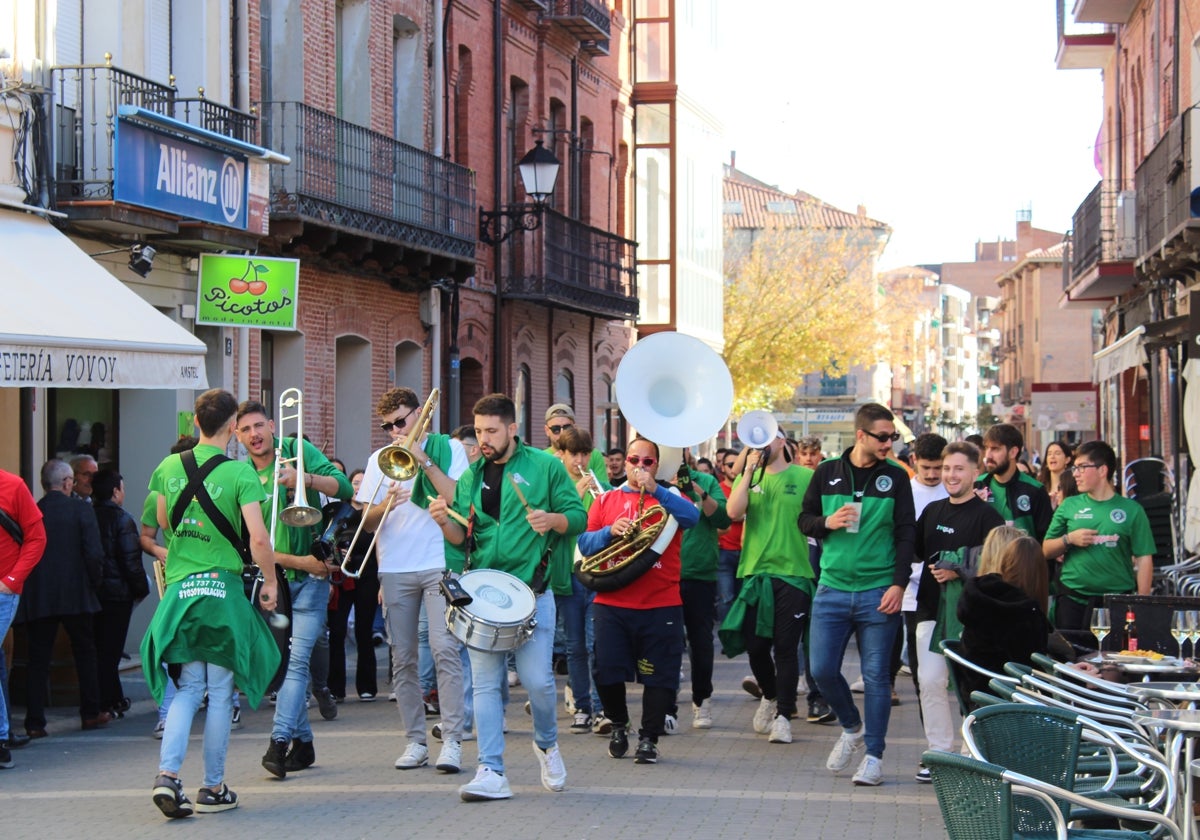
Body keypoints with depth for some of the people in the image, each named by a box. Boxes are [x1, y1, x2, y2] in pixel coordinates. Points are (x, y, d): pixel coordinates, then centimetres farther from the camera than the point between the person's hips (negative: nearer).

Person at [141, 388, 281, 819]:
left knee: (188, 686, 12)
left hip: (178, 588, 4)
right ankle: (213, 788, 11)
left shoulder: (169, 468, 4)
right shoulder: (239, 473, -10)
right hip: (222, 588, -4)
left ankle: (168, 773, -7)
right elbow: (258, 538, -16)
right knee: (220, 691, 6)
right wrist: (270, 582, -3)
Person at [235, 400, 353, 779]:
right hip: (274, 577, 3)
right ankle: (303, 741, 18)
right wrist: (298, 561, -13)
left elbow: (344, 487, -9)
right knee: (283, 661, 7)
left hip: (311, 577, -3)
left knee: (297, 659, -14)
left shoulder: (297, 450, 0)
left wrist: (305, 478, -26)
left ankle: (280, 740, -21)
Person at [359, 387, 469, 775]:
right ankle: (415, 740, 10)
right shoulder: (379, 459, 14)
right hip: (395, 569, 4)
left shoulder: (448, 448, 6)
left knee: (445, 648, -14)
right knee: (402, 658, 3)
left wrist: (426, 461, -13)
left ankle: (451, 741, -15)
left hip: (439, 563, -4)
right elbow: (368, 523, 9)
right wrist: (386, 504, -12)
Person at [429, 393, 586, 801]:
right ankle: (491, 772, -1)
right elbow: (461, 539, 13)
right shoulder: (471, 477, 13)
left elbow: (579, 517, 3)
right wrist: (445, 522, -8)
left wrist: (552, 519, -17)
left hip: (531, 591, -3)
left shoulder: (545, 467, 3)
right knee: (485, 682, -1)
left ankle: (547, 742, 22)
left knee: (537, 679, -8)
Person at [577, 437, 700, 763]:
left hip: (661, 605, -1)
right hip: (612, 603, 1)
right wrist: (610, 531, -14)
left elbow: (692, 516, -15)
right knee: (607, 672, 0)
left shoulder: (669, 497, 8)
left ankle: (649, 738, 10)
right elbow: (584, 543, 5)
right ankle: (618, 726, 23)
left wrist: (654, 489, -24)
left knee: (659, 675, -1)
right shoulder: (606, 500, 13)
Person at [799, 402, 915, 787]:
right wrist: (828, 522, -10)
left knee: (876, 675, 0)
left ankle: (874, 755, 8)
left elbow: (906, 534, 0)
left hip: (878, 593, -2)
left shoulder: (895, 477, 2)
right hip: (833, 589, 2)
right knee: (822, 670, 0)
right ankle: (852, 728, 25)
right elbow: (804, 520, 12)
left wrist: (899, 584, -9)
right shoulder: (827, 473, 5)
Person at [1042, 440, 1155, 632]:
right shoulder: (1069, 506, 8)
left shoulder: (1131, 510, 1)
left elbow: (1144, 559, 0)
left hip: (1117, 599, -2)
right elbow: (1046, 550, 12)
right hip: (1072, 599, 2)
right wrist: (1069, 539, -7)